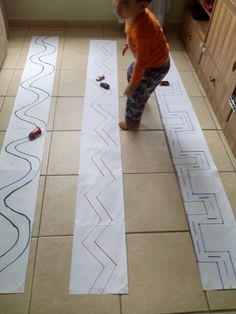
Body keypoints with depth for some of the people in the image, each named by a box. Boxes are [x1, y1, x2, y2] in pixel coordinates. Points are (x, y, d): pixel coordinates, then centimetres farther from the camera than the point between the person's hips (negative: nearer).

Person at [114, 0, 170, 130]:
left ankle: (132, 122, 35)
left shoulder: (141, 29, -41)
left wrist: (133, 84, -20)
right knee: (131, 73, 32)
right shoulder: (136, 12, -16)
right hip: (152, 56, 9)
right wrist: (128, 43, 23)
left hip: (155, 67, -8)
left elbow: (141, 62, -31)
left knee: (135, 95, 8)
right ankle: (142, 94, 62)